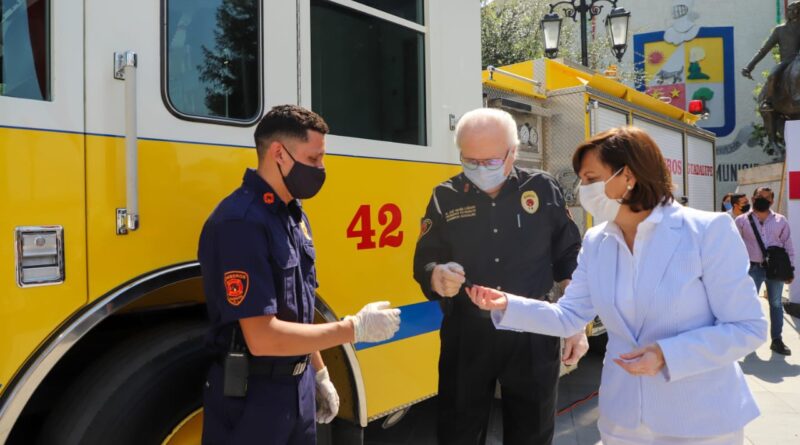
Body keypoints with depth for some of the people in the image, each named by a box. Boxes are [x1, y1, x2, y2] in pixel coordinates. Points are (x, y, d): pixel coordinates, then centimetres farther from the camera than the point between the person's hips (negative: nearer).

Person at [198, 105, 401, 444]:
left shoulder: (293, 213, 5)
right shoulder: (240, 222, -24)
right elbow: (263, 338, -26)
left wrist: (319, 375, 15)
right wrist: (355, 328, -21)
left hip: (298, 388, 8)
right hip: (250, 397, -8)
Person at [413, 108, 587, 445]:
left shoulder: (543, 189, -1)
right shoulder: (445, 198, -1)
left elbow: (569, 261, 3)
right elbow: (423, 263, 0)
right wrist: (437, 276, -23)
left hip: (533, 334, 0)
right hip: (467, 336, 0)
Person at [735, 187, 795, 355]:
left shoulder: (780, 220, 6)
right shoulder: (742, 220, 0)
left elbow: (788, 245, 9)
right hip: (752, 268, -2)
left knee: (776, 304, 9)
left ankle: (777, 339, 19)